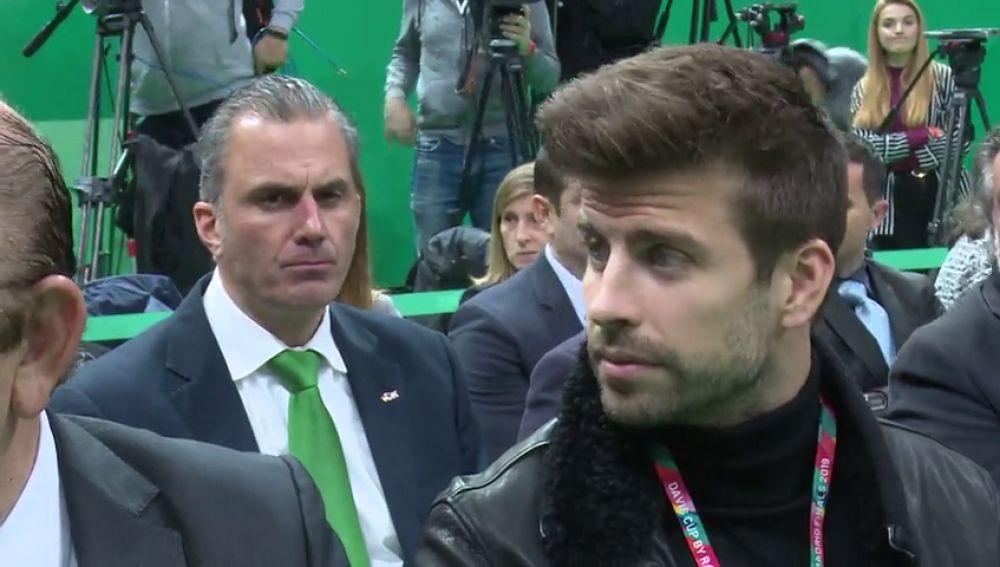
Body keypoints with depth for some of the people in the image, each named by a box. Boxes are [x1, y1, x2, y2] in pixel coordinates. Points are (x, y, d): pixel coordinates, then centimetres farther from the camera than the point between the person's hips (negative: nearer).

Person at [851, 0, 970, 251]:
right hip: (890, 203, 1)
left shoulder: (943, 77, 3)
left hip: (942, 197, -1)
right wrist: (920, 136, -13)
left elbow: (961, 140, -4)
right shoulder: (863, 89, 9)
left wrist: (894, 154, -12)